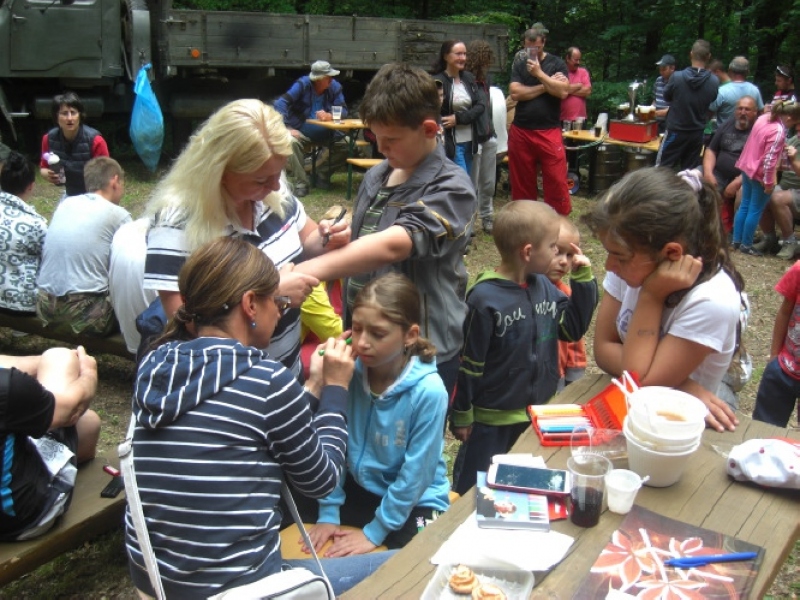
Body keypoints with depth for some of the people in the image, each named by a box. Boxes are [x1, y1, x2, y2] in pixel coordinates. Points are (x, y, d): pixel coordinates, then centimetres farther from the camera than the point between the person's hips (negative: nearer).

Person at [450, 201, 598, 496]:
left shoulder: (544, 285, -4)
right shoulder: (485, 299, -24)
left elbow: (573, 328, 4)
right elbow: (470, 363, -17)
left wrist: (583, 280, -6)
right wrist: (462, 415, -9)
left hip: (539, 413, 6)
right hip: (492, 419, -6)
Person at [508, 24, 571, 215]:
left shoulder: (556, 63, 3)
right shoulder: (519, 64, 8)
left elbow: (563, 91, -11)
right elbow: (515, 93, -7)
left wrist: (539, 73, -14)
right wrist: (546, 85, -8)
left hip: (549, 132, -2)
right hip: (521, 132, 2)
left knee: (557, 181, -5)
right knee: (521, 182, 8)